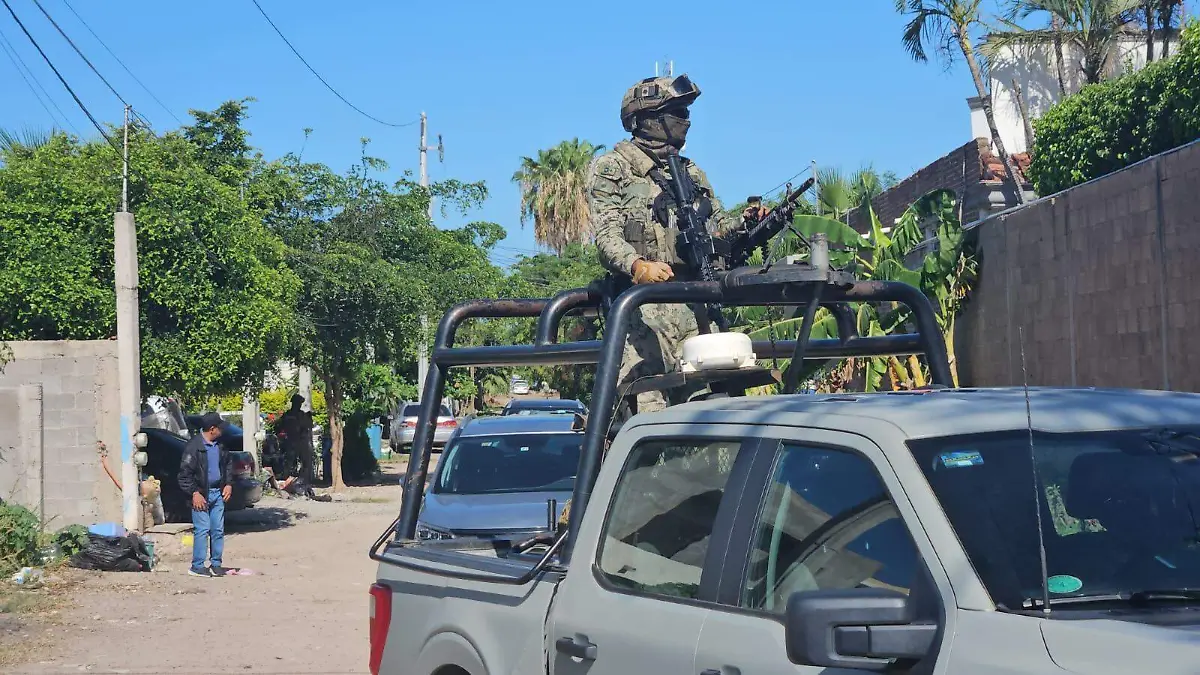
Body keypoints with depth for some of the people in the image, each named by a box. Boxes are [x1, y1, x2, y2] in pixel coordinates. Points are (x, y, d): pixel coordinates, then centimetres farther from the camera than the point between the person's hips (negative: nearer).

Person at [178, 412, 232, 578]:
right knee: (202, 530, -9)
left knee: (218, 530, 7)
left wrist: (229, 483, 13)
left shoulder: (219, 445, 10)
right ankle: (197, 566, -2)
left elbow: (228, 463, 25)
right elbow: (184, 473, -12)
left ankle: (216, 564, 15)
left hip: (218, 493, 7)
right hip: (201, 495, -7)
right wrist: (194, 493, -16)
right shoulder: (194, 446, -12)